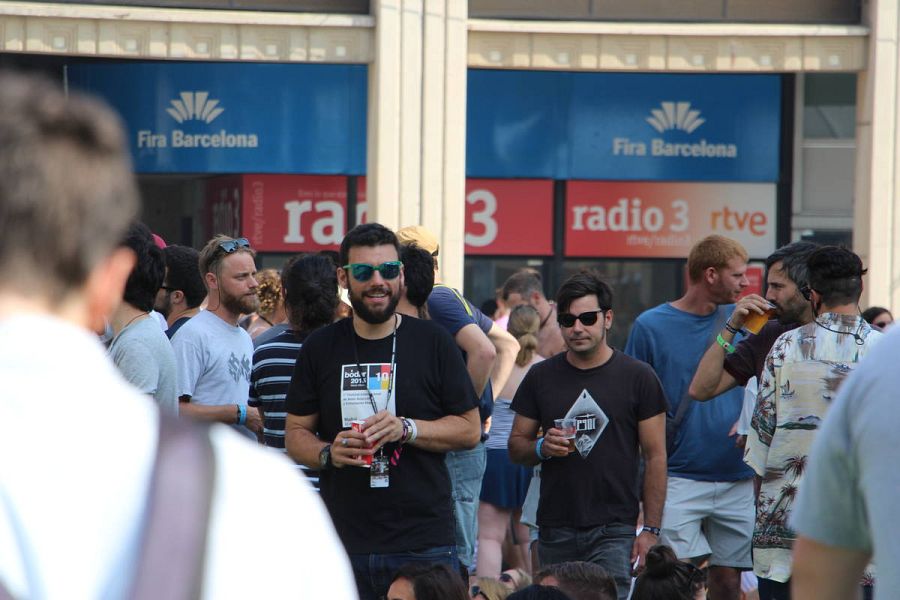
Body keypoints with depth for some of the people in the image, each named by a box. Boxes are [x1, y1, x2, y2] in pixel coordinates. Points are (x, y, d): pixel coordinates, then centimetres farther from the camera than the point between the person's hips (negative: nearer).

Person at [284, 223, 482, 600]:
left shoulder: (433, 343, 4)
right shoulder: (320, 348, 9)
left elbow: (470, 429, 4)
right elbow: (295, 433, 11)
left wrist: (407, 428, -13)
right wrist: (327, 453, -11)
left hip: (423, 543, -1)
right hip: (342, 544, 2)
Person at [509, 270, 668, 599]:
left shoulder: (638, 377, 2)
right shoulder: (541, 377, 10)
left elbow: (655, 457, 2)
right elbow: (516, 446, 15)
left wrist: (651, 529, -5)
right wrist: (542, 448, -9)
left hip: (614, 530, -3)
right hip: (555, 532, 3)